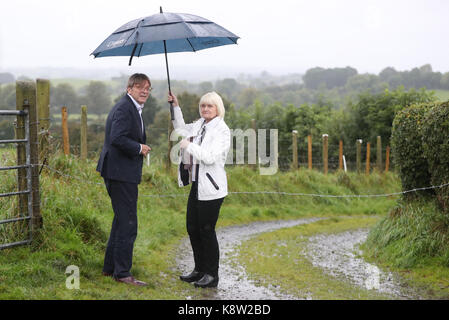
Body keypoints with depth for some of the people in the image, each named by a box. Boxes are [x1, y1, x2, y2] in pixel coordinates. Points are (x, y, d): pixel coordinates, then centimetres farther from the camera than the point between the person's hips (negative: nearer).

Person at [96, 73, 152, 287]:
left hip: (122, 174, 11)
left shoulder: (132, 109, 18)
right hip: (121, 174, -11)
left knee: (121, 221, 19)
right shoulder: (124, 109, -15)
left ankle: (110, 267, 28)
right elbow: (117, 138, -26)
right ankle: (122, 273, 0)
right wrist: (139, 148, -16)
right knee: (127, 224, -7)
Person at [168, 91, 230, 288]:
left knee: (206, 230, -3)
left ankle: (212, 275, 9)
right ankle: (200, 270, 26)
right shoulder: (199, 125, 11)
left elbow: (210, 157, -23)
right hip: (197, 185, 8)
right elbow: (181, 129, 32)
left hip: (211, 187, -8)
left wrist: (188, 146, -14)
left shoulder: (221, 130, -12)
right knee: (192, 228, 13)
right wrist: (176, 106, 25)